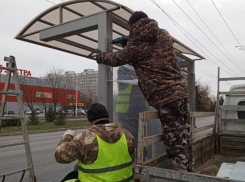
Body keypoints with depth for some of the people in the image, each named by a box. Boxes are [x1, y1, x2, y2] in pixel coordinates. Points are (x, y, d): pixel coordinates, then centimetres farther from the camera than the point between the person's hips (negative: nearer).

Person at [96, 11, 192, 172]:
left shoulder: (136, 44, -2)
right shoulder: (164, 34, 15)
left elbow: (117, 59, 13)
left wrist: (101, 57, 32)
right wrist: (128, 41, 38)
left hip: (164, 96, -7)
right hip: (180, 90, 7)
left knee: (175, 141, -3)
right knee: (184, 137, 13)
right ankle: (188, 170, 23)